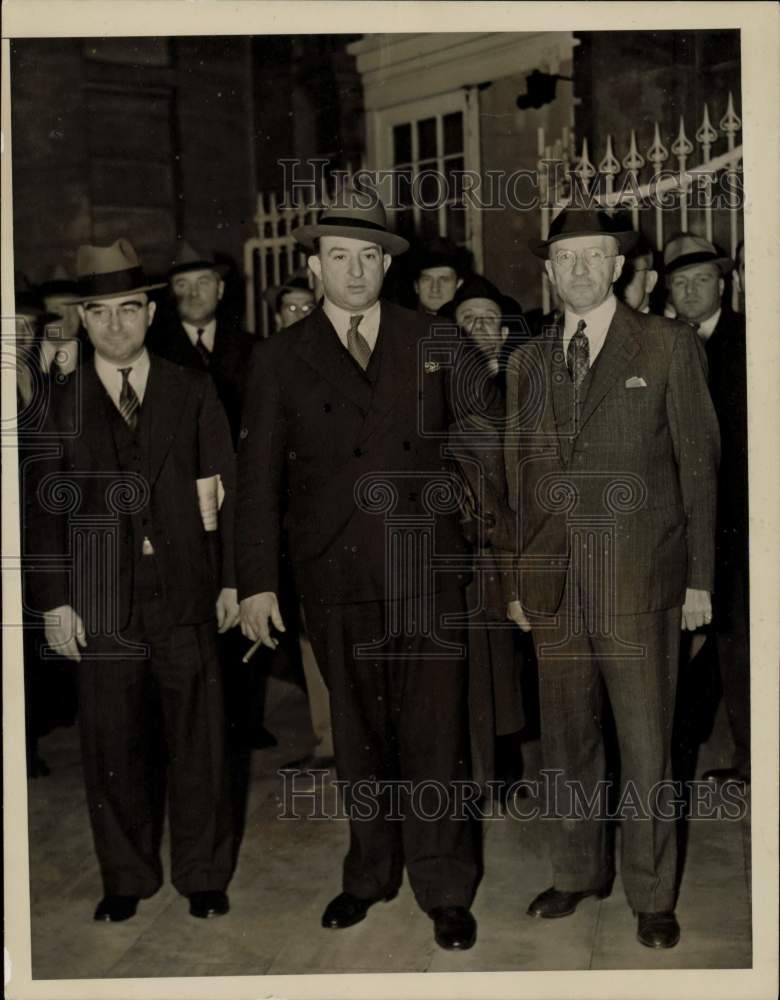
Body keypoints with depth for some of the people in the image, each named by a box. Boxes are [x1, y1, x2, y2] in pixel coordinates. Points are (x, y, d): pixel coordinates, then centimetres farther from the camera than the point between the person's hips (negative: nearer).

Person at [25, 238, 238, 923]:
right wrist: (54, 601, -2)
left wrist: (230, 580, 2)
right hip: (101, 602, 0)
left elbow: (225, 493, 6)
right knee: (114, 745, 8)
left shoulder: (193, 393, 6)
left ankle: (203, 874, 22)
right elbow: (43, 509, 5)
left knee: (197, 739, 5)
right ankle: (127, 877, 24)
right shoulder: (61, 407, 5)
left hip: (186, 592, 0)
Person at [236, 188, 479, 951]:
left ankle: (445, 887, 13)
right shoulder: (281, 358, 5)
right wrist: (257, 581, -1)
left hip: (426, 570, 0)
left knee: (434, 731, 0)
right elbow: (259, 476, 3)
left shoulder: (432, 342, 8)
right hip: (336, 574, 1)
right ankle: (370, 873, 27)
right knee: (358, 733, 11)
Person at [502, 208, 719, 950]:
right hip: (553, 584, 4)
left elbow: (699, 463, 1)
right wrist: (516, 579, 8)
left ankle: (651, 895, 19)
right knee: (565, 742, 11)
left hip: (640, 582, -3)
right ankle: (577, 872, 28)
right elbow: (518, 477, 13)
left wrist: (699, 577, -3)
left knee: (646, 747, 4)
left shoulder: (668, 347, 1)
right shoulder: (526, 363, 12)